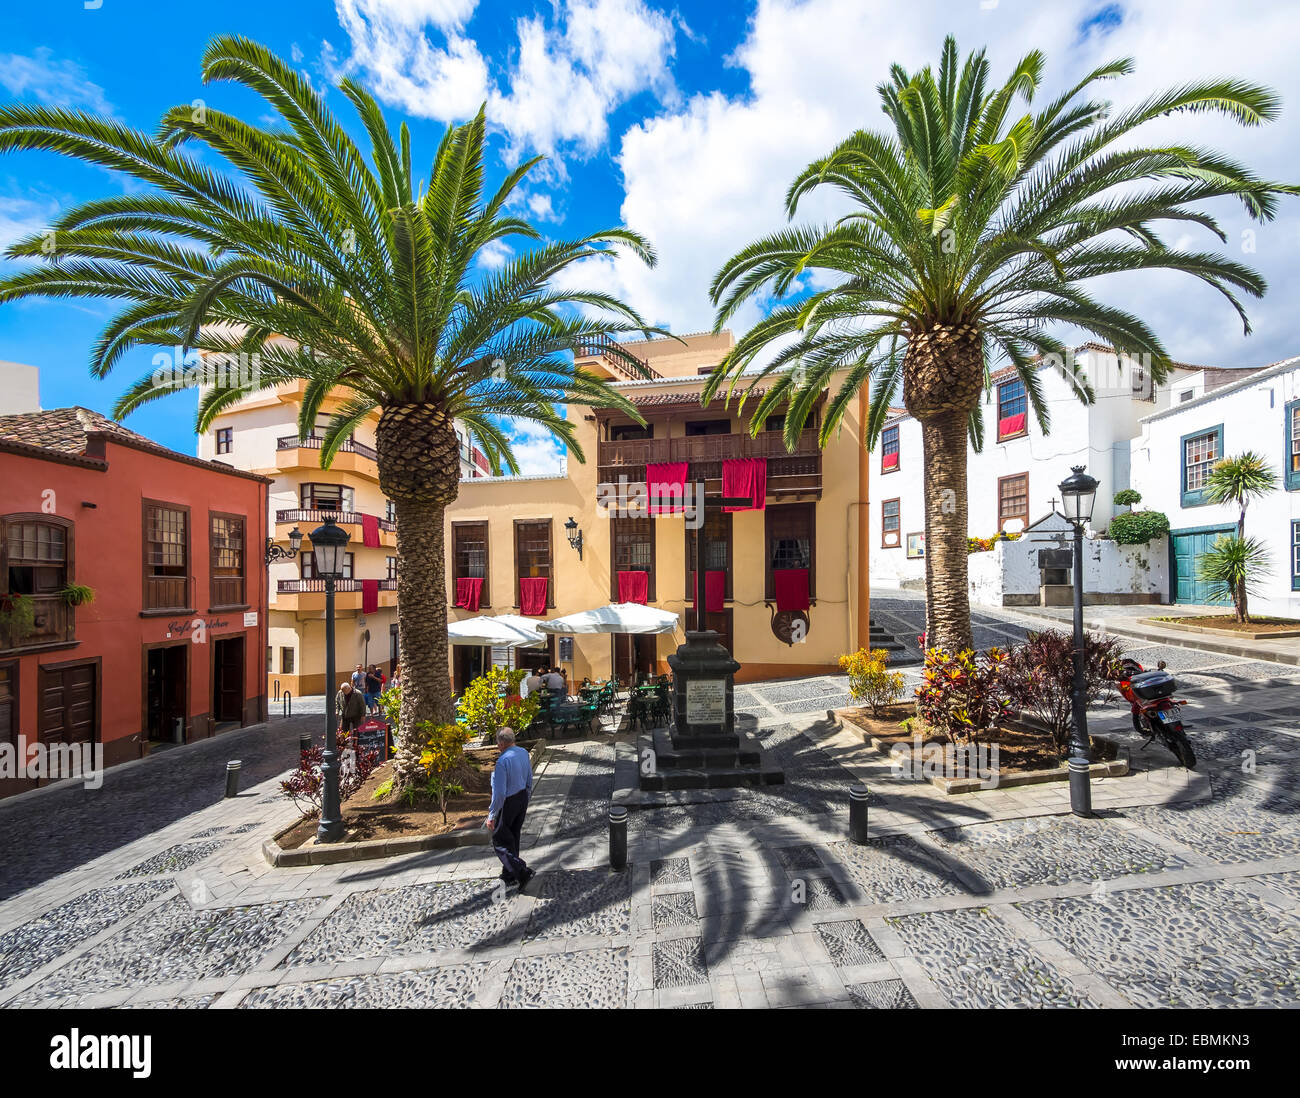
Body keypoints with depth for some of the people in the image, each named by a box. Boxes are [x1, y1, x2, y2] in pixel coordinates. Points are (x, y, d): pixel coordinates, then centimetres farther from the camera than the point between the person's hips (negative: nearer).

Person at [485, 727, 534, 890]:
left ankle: (523, 873, 3)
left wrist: (492, 816, -15)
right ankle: (509, 875, 37)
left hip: (507, 803, -8)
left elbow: (499, 792, -25)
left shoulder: (502, 761, -27)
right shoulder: (524, 753, -3)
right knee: (513, 838, 22)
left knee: (500, 841, 10)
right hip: (522, 798, 8)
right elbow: (529, 781, 8)